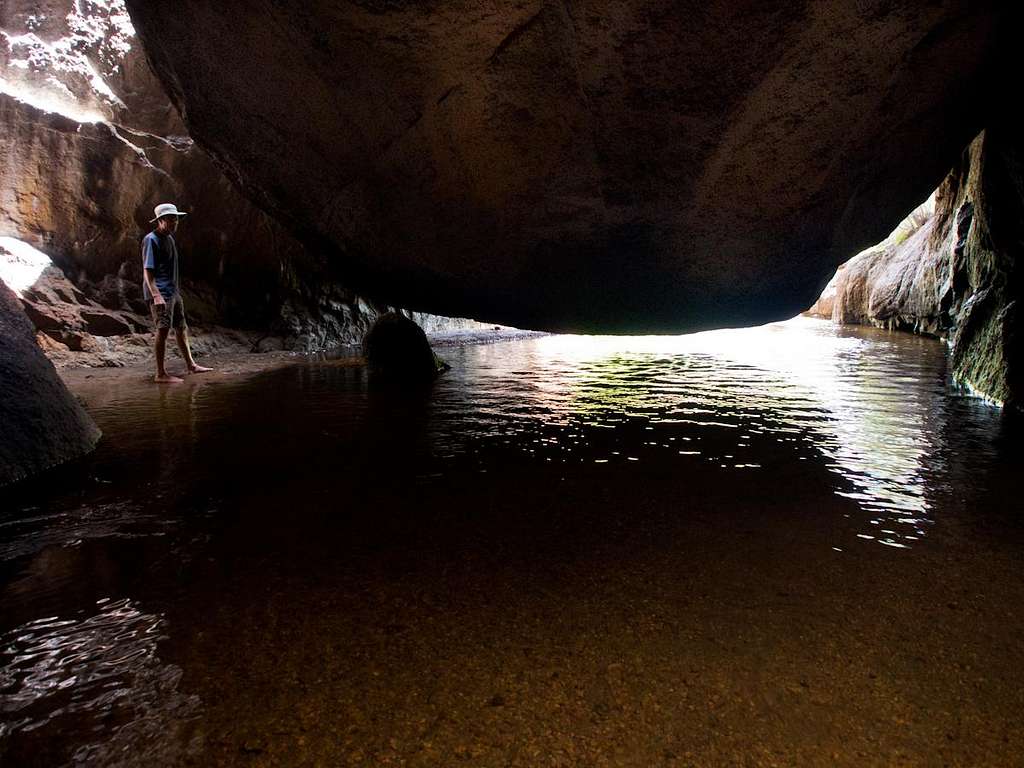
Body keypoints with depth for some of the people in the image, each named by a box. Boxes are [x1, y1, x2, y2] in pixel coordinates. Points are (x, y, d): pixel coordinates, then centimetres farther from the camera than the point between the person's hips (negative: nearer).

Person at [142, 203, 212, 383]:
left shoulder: (169, 238, 15)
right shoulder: (151, 240, -12)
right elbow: (147, 271, -17)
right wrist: (156, 295, -26)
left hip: (173, 292, 9)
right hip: (160, 294, -9)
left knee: (181, 328, 14)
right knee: (163, 330, -8)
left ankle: (190, 364, 25)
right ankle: (160, 374, -3)